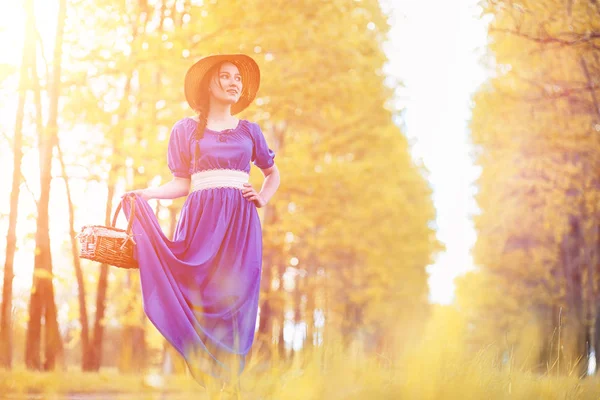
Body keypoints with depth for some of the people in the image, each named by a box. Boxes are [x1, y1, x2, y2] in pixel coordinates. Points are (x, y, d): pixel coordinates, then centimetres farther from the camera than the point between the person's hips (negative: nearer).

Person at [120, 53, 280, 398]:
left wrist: (263, 199, 9)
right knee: (200, 296, -7)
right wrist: (146, 194, -8)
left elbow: (273, 173, 27)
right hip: (201, 218, -1)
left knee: (234, 299, -5)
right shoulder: (187, 129, 11)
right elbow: (182, 184, 6)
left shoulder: (249, 130, 15)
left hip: (240, 221, 1)